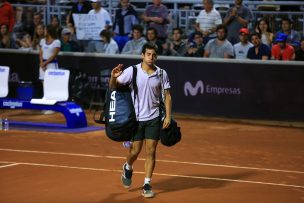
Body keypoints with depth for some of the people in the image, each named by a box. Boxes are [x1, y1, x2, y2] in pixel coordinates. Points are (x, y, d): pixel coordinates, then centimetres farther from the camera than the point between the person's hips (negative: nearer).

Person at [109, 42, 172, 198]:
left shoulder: (161, 74, -1)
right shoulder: (132, 71, -7)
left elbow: (167, 95, 4)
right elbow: (114, 87, -4)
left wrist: (168, 116, -5)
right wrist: (113, 77, -27)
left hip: (154, 118, 1)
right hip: (136, 118, -1)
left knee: (151, 152, -1)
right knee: (135, 151, 3)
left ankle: (147, 185, 7)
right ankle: (128, 168, 37)